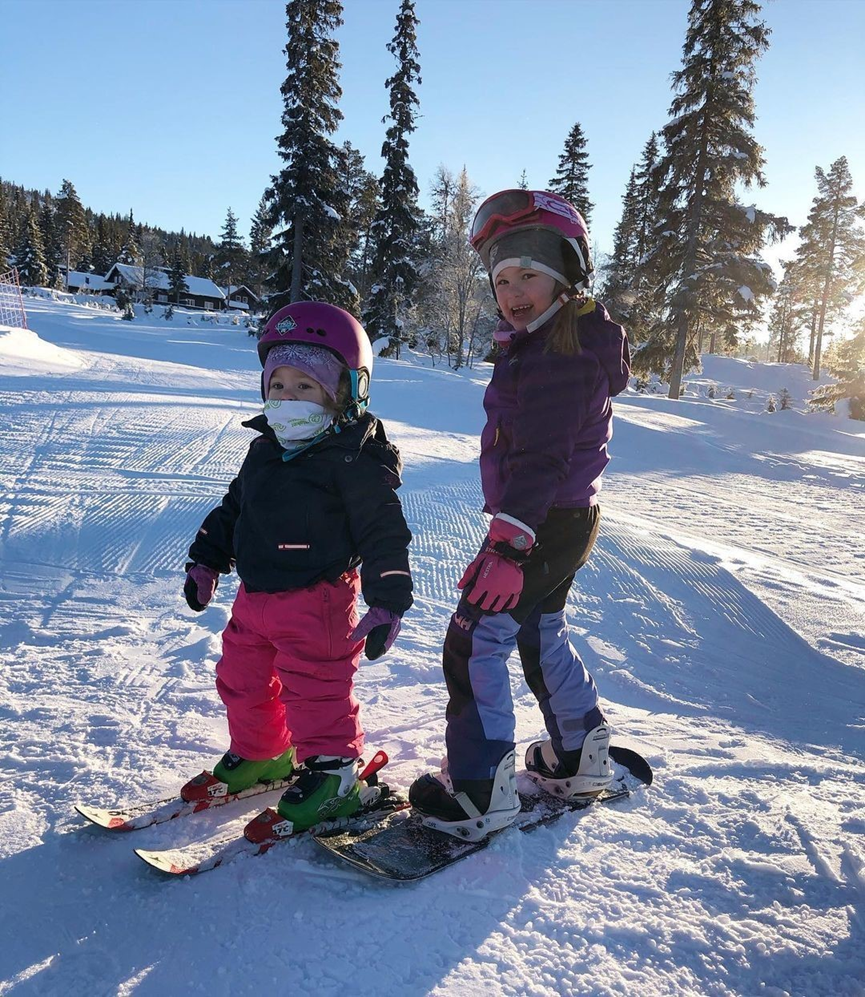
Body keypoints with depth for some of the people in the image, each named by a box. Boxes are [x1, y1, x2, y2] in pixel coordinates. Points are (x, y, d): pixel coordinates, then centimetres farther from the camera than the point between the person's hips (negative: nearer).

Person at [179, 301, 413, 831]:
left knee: (315, 689, 1)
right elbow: (233, 509, 19)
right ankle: (261, 754, 40)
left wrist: (388, 604, -20)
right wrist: (206, 563, 17)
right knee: (241, 679, 19)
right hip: (255, 595, 9)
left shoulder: (355, 460, -16)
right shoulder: (265, 449, 8)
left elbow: (384, 534, -17)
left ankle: (331, 770, 22)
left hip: (316, 601, -8)